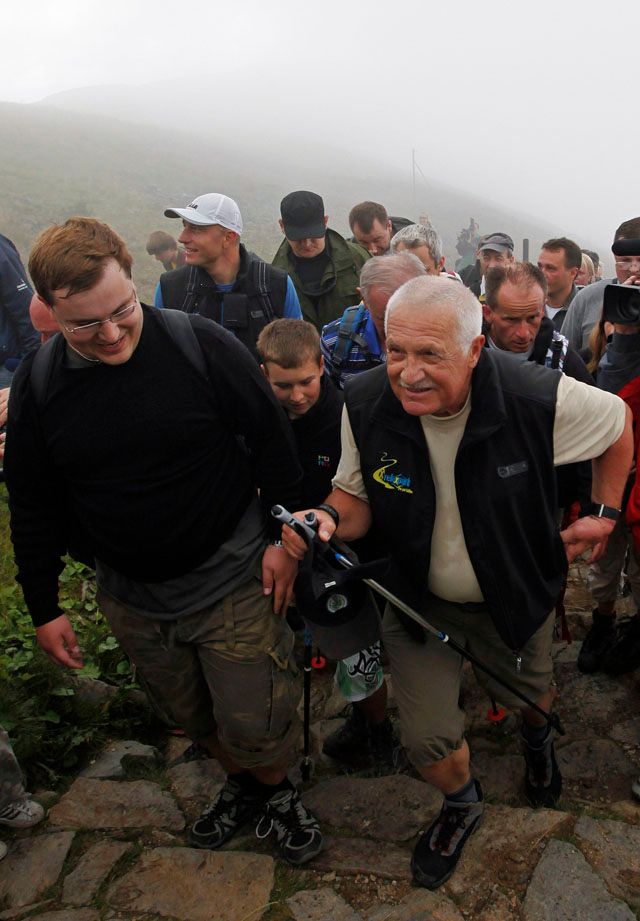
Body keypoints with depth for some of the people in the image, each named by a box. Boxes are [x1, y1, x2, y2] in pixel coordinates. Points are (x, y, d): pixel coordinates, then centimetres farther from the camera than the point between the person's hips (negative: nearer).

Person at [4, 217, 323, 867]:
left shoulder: (201, 345, -16)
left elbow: (271, 443, -6)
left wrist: (281, 538, -6)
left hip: (234, 580, -3)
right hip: (131, 598, 4)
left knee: (255, 722, 5)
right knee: (192, 718, 21)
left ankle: (276, 790, 39)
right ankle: (241, 785, 50)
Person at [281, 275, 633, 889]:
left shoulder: (539, 400, -29)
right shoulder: (364, 404, -23)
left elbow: (618, 423, -6)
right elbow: (356, 495, -7)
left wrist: (604, 513, -1)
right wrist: (330, 520, -30)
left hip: (515, 601, 0)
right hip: (419, 601, 1)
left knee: (529, 698, 25)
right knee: (429, 743, 2)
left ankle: (537, 737, 68)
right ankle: (462, 803, 42)